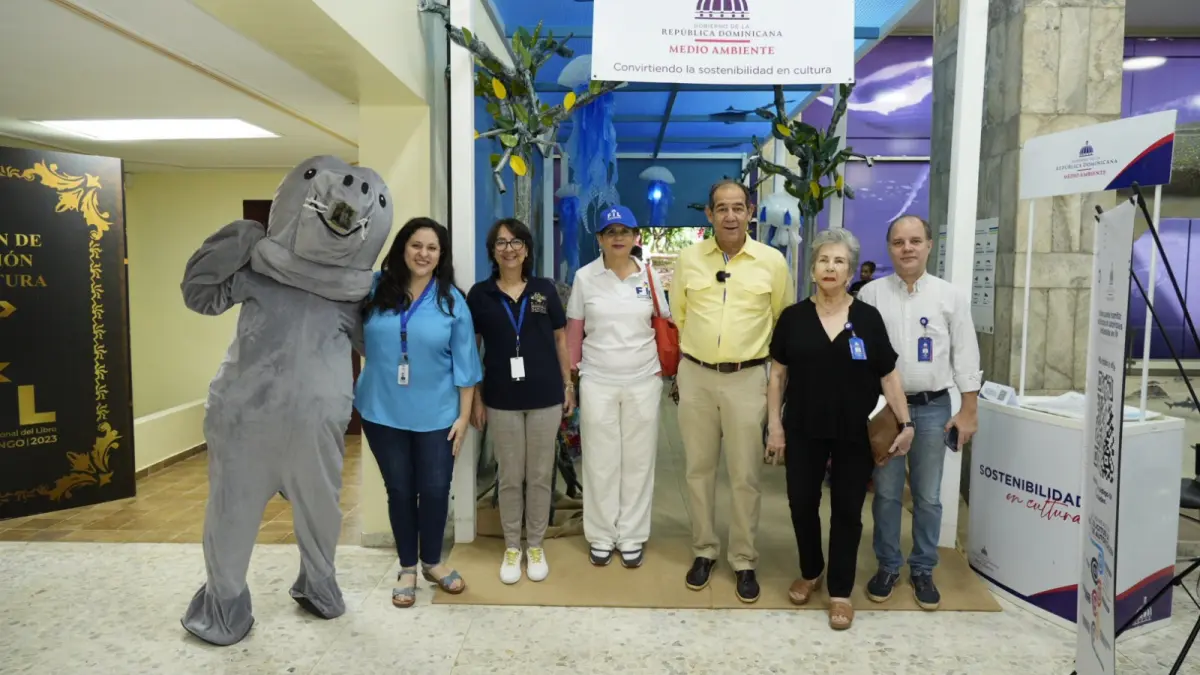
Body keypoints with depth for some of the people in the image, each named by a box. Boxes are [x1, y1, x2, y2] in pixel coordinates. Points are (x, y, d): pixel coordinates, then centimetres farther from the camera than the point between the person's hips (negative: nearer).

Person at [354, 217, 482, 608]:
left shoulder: (452, 300, -4)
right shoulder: (374, 288, -4)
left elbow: (463, 363, -2)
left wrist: (464, 416, -3)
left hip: (436, 415, 0)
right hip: (383, 412, 1)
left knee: (435, 490, 7)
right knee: (399, 490, 11)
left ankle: (432, 562, 31)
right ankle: (407, 568, 30)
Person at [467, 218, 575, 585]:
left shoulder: (545, 290, 1)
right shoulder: (479, 294, -1)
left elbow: (560, 338, 7)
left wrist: (569, 384, 4)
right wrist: (475, 397, 0)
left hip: (545, 396, 1)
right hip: (502, 399, 0)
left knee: (540, 475, 10)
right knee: (510, 477, 10)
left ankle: (536, 545, 27)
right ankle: (512, 547, 26)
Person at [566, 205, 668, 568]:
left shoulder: (649, 275, 2)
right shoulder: (585, 277, -1)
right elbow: (573, 330, 3)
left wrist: (665, 369, 2)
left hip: (643, 381, 1)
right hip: (597, 382, -1)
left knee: (638, 460, 9)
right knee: (600, 461, 7)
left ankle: (632, 536, 22)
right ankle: (601, 535, 22)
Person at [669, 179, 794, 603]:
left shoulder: (772, 261, -2)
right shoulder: (689, 258, 2)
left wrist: (777, 366, 7)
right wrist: (686, 358, 11)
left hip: (747, 379, -1)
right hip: (695, 376, 2)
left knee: (745, 476, 5)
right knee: (699, 469, 11)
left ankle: (744, 561, 21)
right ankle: (703, 551, 28)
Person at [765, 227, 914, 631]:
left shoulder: (868, 318, -1)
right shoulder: (793, 317, 0)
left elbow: (888, 375, 2)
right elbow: (778, 373, 3)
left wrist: (905, 422, -4)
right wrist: (774, 424, -2)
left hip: (856, 433, 0)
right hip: (804, 430, 1)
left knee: (847, 510, 7)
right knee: (802, 503, 9)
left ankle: (841, 592, 22)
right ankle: (810, 572, 34)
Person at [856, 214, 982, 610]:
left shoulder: (951, 296, 2)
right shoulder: (870, 295, 1)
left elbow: (965, 356, 3)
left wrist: (968, 410, -1)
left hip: (933, 407, 0)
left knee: (928, 497, 9)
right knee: (886, 493, 8)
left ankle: (923, 570, 25)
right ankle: (887, 567, 23)